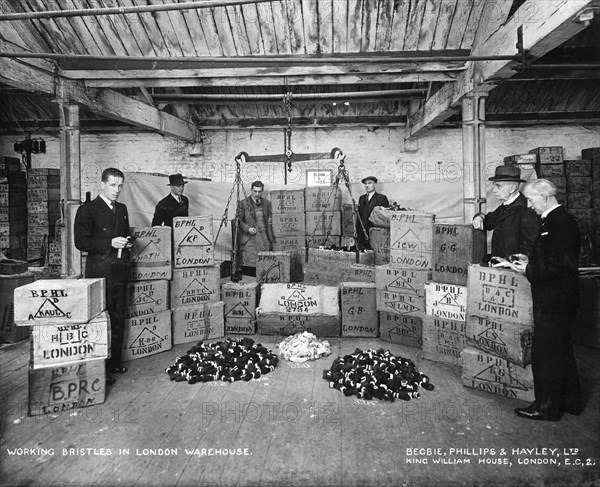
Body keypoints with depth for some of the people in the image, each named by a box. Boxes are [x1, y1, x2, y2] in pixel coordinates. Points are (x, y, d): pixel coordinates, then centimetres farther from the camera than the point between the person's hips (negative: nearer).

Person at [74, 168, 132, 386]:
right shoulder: (87, 209, -4)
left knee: (118, 319, 11)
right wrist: (110, 243, -20)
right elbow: (81, 242, -11)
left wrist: (126, 244, 4)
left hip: (120, 270, 6)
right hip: (99, 271, -6)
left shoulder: (122, 209, 15)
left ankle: (115, 362, 23)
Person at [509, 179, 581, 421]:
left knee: (545, 353, 1)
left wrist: (530, 270, -18)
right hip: (555, 299, 10)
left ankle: (547, 407, 14)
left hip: (554, 300, -10)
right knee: (561, 351, 20)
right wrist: (530, 261, 8)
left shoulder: (561, 223, -19)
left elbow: (562, 265, -25)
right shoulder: (554, 220, 12)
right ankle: (569, 401, 35)